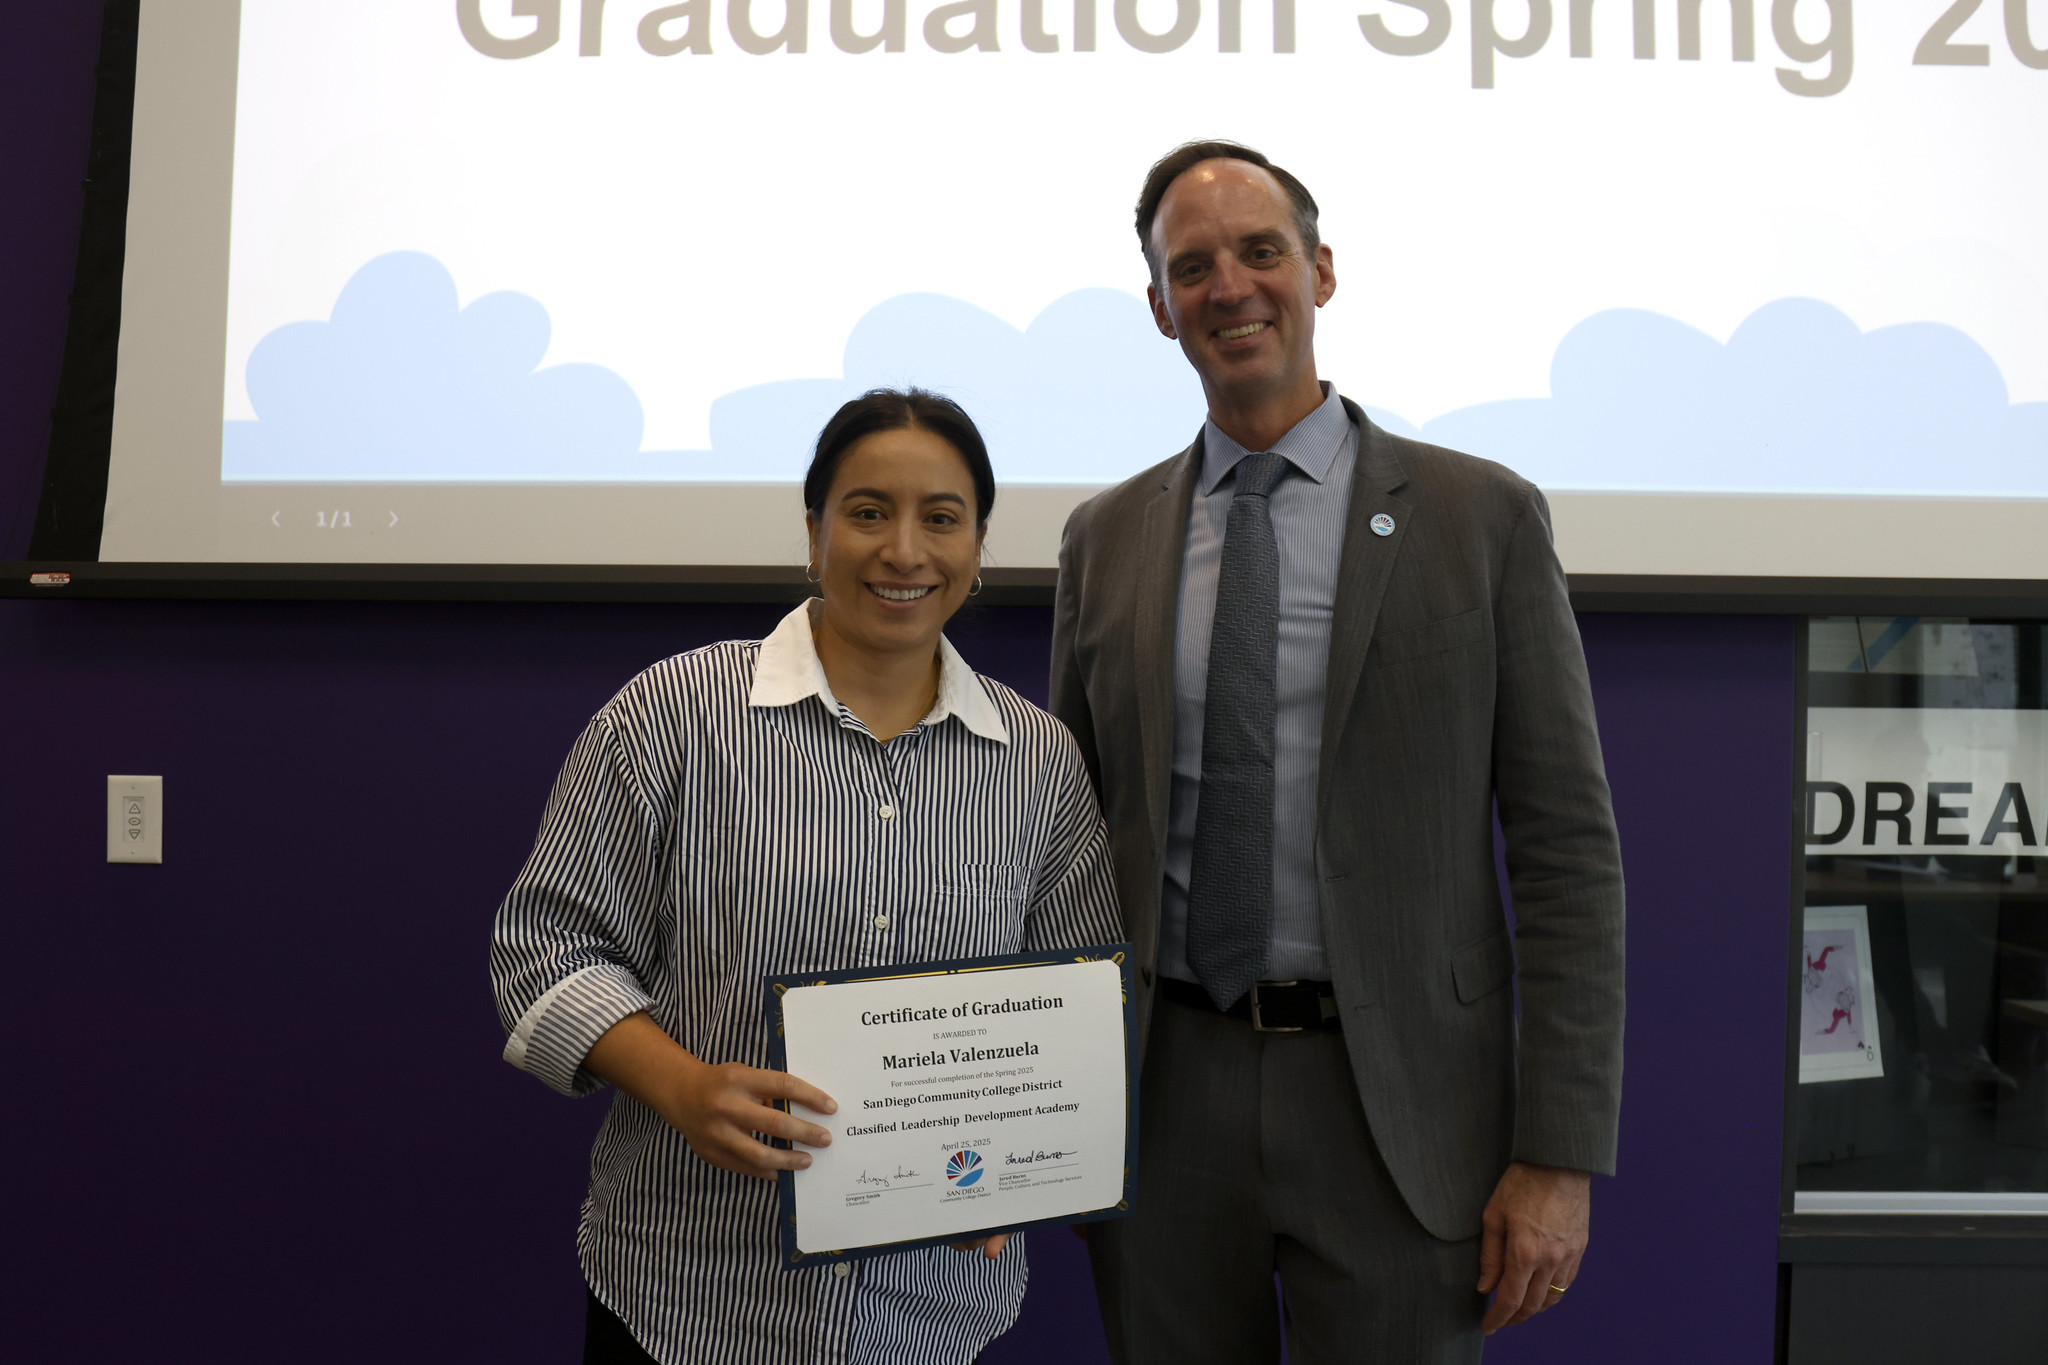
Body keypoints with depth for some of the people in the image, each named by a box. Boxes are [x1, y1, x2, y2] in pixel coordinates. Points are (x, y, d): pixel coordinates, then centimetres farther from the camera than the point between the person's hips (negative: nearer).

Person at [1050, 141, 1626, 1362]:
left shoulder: (1483, 516, -3)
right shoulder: (1106, 538, 6)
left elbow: (1567, 847, -4)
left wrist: (1561, 1155, -8)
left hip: (1397, 1100, -2)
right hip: (1163, 1091, 3)